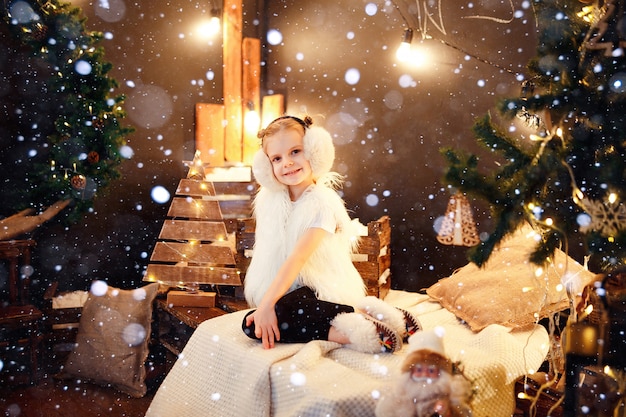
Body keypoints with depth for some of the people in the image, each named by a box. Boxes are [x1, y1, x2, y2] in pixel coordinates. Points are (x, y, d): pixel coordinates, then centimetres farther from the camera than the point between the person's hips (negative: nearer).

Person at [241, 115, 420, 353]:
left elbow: (298, 257, -25)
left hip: (321, 291, -7)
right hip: (284, 290, 7)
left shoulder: (323, 202, -15)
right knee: (252, 324, -26)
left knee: (281, 314, -36)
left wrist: (267, 304, -32)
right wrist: (264, 301, -2)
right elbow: (265, 253, 10)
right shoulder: (268, 199, 6)